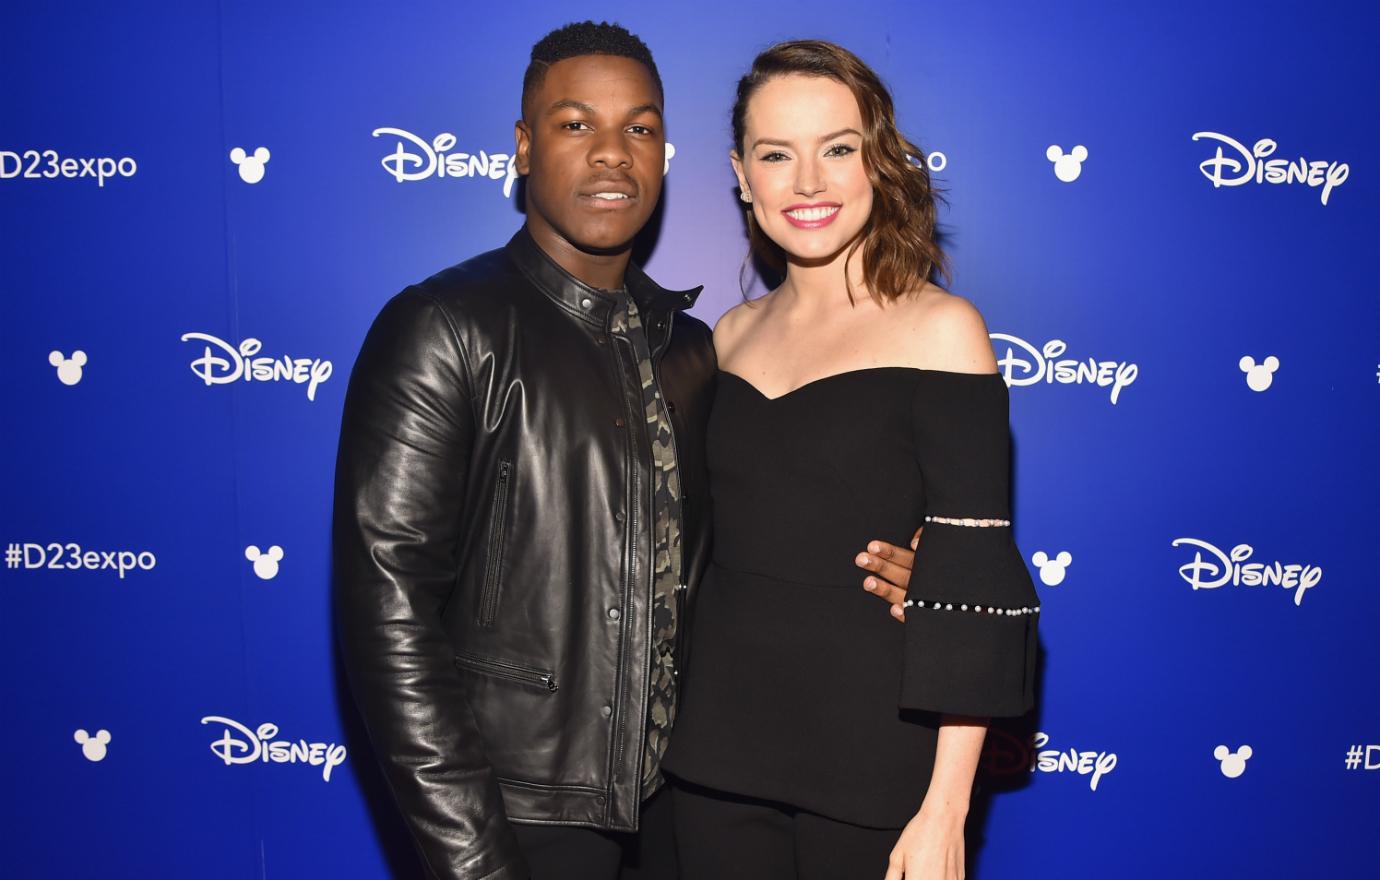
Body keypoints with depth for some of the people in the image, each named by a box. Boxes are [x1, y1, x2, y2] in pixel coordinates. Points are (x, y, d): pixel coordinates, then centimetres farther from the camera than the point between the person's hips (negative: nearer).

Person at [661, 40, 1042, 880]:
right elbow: (716, 542, 11)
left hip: (876, 758, -4)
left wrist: (946, 810, -15)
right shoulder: (736, 334, 6)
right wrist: (684, 730, 6)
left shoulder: (940, 328, -8)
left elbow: (972, 585, -12)